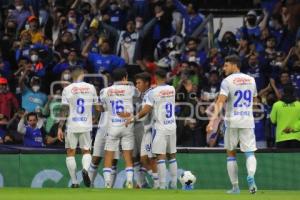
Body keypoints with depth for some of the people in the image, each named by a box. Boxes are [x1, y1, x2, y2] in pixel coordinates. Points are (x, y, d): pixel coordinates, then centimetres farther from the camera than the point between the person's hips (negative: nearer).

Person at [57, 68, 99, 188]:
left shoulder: (67, 89, -2)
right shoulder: (91, 87, 3)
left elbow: (64, 110, -7)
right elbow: (97, 107, 11)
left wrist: (60, 127, -4)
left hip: (72, 126, -1)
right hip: (86, 125, 1)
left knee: (70, 152, 8)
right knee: (86, 151, 13)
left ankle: (74, 182, 3)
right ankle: (85, 168, -18)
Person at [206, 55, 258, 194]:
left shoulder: (228, 81, -8)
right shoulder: (251, 80, 8)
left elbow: (220, 102, -19)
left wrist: (213, 120, -26)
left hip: (232, 121, -3)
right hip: (248, 120, 3)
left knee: (231, 154, 11)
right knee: (249, 152, 1)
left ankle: (235, 186, 11)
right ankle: (251, 176, -29)